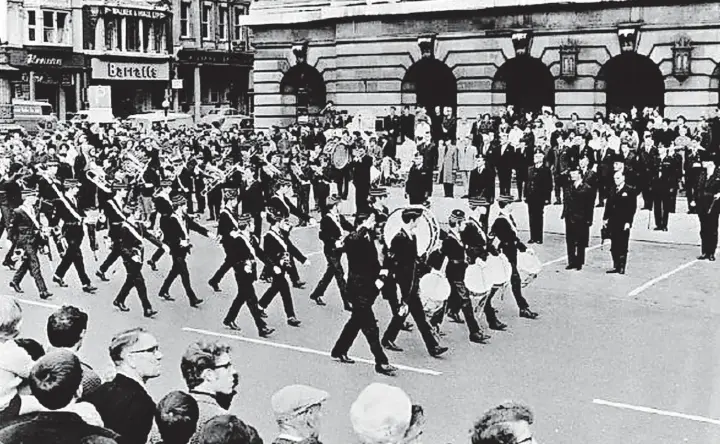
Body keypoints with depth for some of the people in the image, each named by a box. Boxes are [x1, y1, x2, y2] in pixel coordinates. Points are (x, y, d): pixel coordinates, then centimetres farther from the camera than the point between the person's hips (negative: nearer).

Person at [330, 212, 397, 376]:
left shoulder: (369, 239, 10)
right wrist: (365, 227, -33)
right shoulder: (352, 239, -14)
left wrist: (380, 275, -1)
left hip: (369, 287, 9)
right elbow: (355, 240, -41)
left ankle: (339, 351, 35)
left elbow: (374, 262, 16)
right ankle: (381, 362, -2)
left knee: (356, 321, 20)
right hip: (358, 287, -9)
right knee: (370, 327, -6)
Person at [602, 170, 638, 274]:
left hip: (623, 224, -6)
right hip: (613, 223, 6)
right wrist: (605, 218, 7)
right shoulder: (612, 190, 14)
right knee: (614, 246, 8)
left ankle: (622, 267, 5)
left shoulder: (630, 191, -4)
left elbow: (632, 207, -9)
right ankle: (615, 266, 16)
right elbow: (608, 205, 15)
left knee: (622, 246, -1)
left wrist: (628, 222, -14)